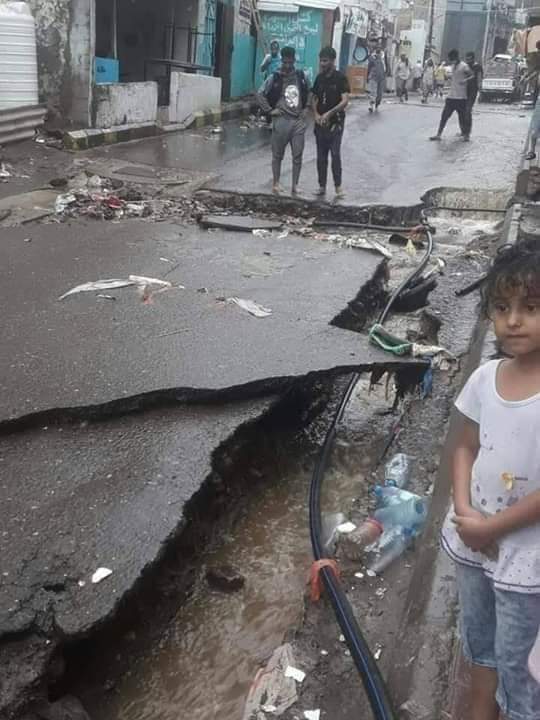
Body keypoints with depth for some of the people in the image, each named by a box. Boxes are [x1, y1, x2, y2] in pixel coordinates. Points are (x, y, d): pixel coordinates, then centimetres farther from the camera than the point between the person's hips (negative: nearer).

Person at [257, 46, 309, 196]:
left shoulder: (301, 76, 6)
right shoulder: (274, 78, -3)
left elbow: (309, 94, 21)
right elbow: (260, 95, 0)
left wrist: (305, 108, 12)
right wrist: (270, 110, -5)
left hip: (299, 121, 2)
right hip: (281, 120, -2)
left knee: (298, 155, 2)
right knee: (278, 155, 5)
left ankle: (295, 185, 9)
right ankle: (276, 183, 16)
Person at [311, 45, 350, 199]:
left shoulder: (340, 78, -8)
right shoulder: (319, 78, 9)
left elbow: (345, 101, -15)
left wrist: (329, 113, -24)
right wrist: (316, 114, -2)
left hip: (335, 122, -5)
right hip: (320, 122, 5)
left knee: (335, 154, -11)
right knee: (321, 156, 7)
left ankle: (338, 186, -4)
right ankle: (322, 186, 14)